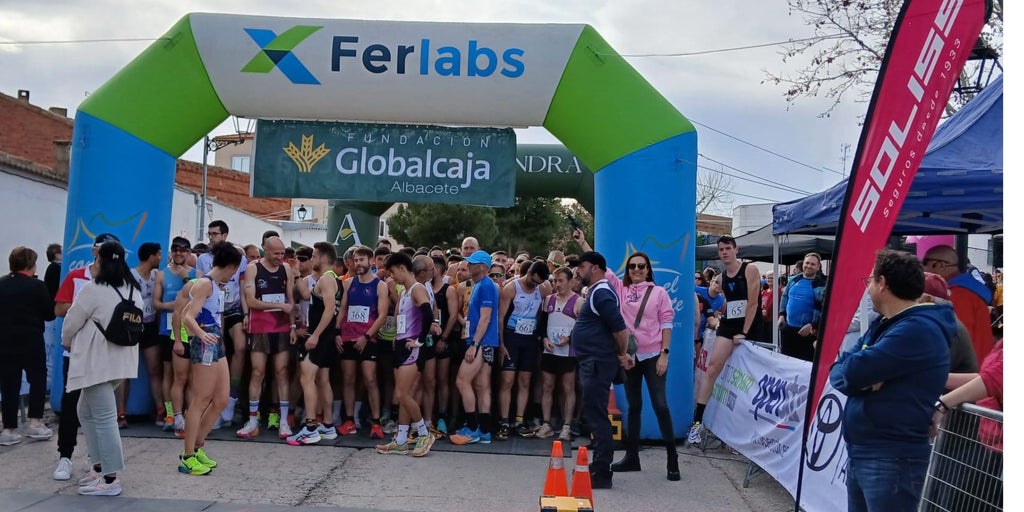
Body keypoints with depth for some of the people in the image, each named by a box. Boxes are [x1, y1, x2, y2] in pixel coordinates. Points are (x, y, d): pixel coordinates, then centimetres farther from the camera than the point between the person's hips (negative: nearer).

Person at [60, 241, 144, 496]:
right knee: (87, 411, 20)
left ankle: (110, 480, -1)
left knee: (104, 418, -5)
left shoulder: (94, 288, -13)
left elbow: (72, 321, -5)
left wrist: (67, 341, 17)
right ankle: (100, 467, 22)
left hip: (98, 361, -8)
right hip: (119, 359, 8)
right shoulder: (133, 289, 10)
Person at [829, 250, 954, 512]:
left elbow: (850, 373, -25)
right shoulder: (883, 324, 14)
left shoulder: (918, 329, -18)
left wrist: (852, 372, -4)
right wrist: (862, 376, -13)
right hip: (859, 451, 9)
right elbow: (839, 368, 6)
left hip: (892, 459, -9)